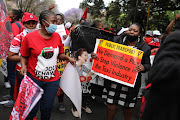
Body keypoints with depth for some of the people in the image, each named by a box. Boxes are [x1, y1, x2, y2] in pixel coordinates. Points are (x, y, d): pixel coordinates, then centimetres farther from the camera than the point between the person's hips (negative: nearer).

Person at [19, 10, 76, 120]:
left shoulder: (57, 36, 1)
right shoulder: (30, 37, -10)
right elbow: (24, 56, 0)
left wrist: (68, 58, -7)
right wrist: (23, 66, -18)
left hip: (52, 79, 3)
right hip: (34, 78, -3)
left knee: (47, 109, 14)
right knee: (32, 109, 8)